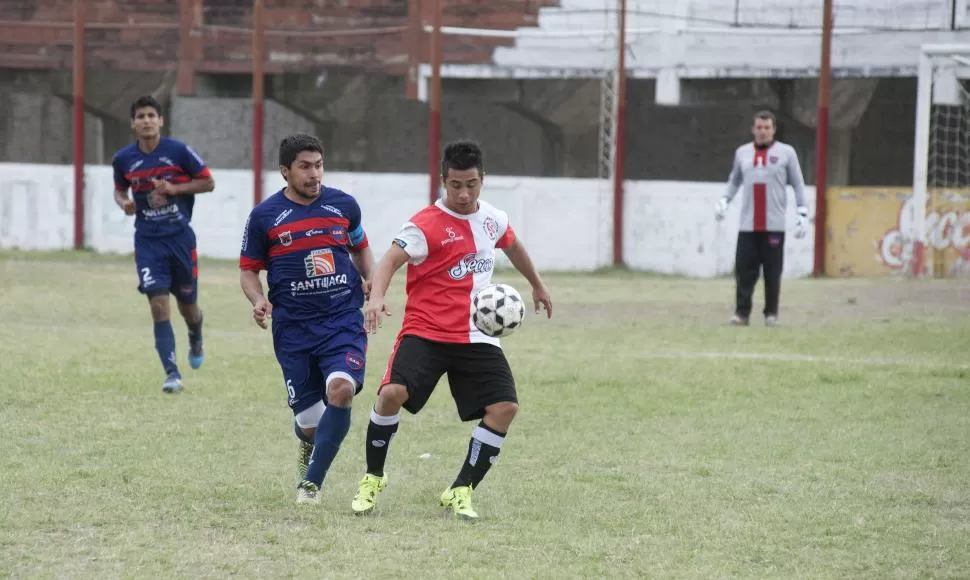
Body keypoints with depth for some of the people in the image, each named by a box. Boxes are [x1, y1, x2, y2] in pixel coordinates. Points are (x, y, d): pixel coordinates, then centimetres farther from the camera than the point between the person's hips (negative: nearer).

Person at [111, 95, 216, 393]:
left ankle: (196, 341, 48)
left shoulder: (179, 151, -9)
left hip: (180, 237, -1)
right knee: (159, 305, -13)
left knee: (187, 306, 11)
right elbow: (119, 190, 16)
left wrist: (175, 188, -16)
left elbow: (208, 182, -2)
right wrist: (124, 203, -8)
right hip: (148, 242, 1)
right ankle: (172, 374, -11)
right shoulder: (123, 159, -2)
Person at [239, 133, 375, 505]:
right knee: (309, 423, 0)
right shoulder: (264, 216, -1)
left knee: (341, 389, -26)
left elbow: (360, 248, 22)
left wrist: (372, 283, 4)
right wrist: (258, 300, -12)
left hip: (344, 320, 0)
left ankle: (311, 482, -12)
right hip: (293, 328, 0)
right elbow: (248, 269, 8)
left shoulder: (343, 205, 5)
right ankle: (310, 443, 41)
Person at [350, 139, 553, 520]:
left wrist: (537, 285, 45)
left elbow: (512, 246, 31)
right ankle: (373, 478, -2)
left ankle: (461, 491, 2)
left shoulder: (492, 219, 8)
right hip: (425, 332, -5)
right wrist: (377, 297, -46)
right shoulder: (426, 225, -12)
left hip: (476, 338, 5)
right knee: (393, 392, -25)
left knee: (505, 406, -11)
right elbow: (390, 260, -26)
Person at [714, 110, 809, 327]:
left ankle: (771, 314, 7)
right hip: (747, 225, 2)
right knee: (744, 270, -3)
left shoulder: (786, 152, 3)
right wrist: (724, 201, 8)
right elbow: (735, 180, 23)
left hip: (774, 225, -2)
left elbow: (797, 184, 5)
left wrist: (802, 214, -2)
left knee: (773, 272, -1)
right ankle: (741, 313, 0)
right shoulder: (742, 152, 12)